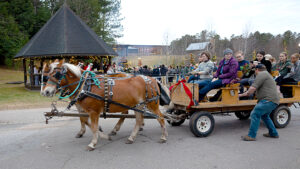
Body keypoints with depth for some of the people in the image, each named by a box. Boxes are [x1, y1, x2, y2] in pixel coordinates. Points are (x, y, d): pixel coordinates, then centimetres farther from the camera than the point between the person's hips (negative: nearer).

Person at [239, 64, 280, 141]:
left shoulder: (261, 74, -7)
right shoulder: (266, 74, 28)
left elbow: (253, 88, -16)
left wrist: (247, 93, 1)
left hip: (269, 100, -11)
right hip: (273, 101, 11)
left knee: (255, 114, -13)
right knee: (264, 115, 26)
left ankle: (251, 135, -13)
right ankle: (273, 133, 33)